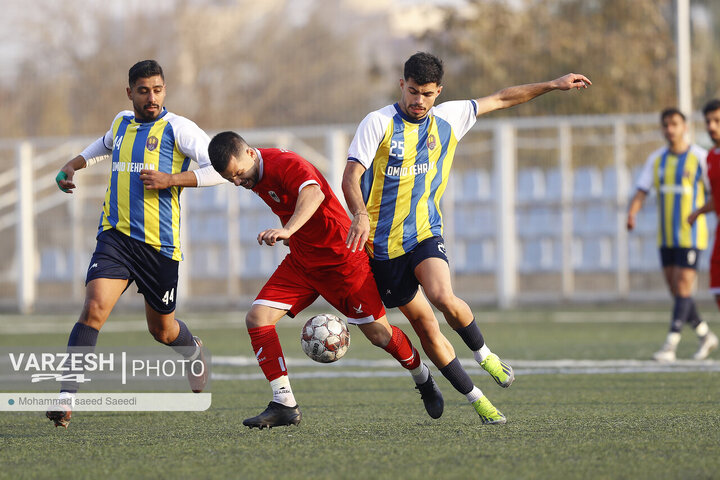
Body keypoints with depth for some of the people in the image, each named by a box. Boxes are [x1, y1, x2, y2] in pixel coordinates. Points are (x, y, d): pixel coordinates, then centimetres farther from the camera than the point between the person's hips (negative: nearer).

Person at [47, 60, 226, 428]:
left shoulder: (177, 128, -5)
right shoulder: (122, 122, 12)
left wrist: (169, 179, -19)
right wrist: (73, 165, 22)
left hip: (159, 244, -2)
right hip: (115, 236, 2)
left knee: (162, 329, 14)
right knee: (94, 308, -20)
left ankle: (193, 351, 50)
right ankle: (66, 397, -22)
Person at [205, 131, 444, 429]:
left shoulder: (285, 164, -27)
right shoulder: (253, 175, -1)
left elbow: (313, 193, -49)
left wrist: (288, 230, -65)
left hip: (341, 258, -7)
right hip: (301, 262, 7)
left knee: (378, 333, 1)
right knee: (257, 318, -12)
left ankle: (423, 378, 32)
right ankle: (284, 405, -11)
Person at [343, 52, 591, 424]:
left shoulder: (447, 119, 6)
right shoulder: (379, 122, -7)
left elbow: (500, 100, 18)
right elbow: (351, 176, -14)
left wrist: (552, 85, 18)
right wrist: (360, 216, -32)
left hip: (425, 232, 1)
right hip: (383, 242, -1)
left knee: (443, 298, -28)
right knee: (424, 325, -1)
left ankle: (483, 354, 0)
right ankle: (475, 398, 12)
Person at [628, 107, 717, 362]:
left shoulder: (700, 157, -6)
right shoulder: (656, 159, 8)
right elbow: (641, 192, 4)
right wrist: (632, 214, -15)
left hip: (691, 234, -6)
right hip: (666, 236, 6)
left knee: (683, 288, -12)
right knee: (677, 291, 8)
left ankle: (670, 345, -16)